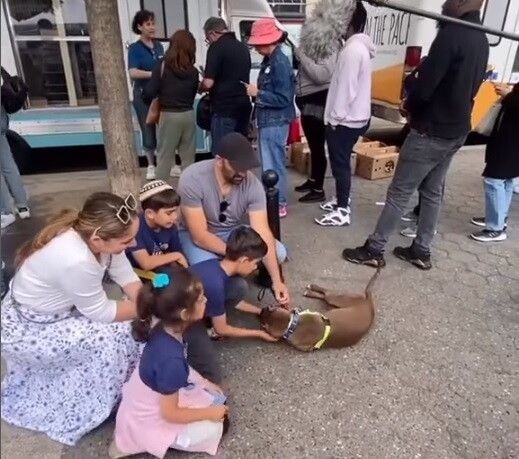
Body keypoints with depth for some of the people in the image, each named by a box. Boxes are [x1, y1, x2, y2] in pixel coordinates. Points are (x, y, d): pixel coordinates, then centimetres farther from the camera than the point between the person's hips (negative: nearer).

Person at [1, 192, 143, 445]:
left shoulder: (92, 231, -17)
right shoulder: (75, 260, -39)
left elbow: (128, 278, -6)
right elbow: (102, 313, -24)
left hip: (56, 311, 8)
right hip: (25, 330, -8)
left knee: (129, 316, 3)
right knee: (115, 335, -16)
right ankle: (93, 407, 6)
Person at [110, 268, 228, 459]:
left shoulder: (165, 328, -16)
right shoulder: (171, 359, -38)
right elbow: (170, 413, -24)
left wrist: (205, 383, 6)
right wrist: (209, 413, -12)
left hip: (150, 399, 8)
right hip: (149, 418, -7)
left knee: (215, 397, 12)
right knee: (212, 429, -3)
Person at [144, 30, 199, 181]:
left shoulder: (162, 67, -8)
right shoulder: (193, 71, 2)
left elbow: (149, 93, -12)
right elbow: (193, 94, 8)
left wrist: (152, 105, 8)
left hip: (168, 116, -3)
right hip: (188, 115, 3)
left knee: (164, 156, 4)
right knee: (188, 156, 11)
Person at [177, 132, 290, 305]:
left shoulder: (253, 184, -22)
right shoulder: (192, 179, -30)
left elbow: (262, 233, -24)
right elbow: (200, 236, -29)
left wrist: (277, 281, -32)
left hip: (233, 231, 4)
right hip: (194, 233, -3)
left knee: (279, 253, -15)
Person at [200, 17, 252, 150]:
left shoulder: (217, 47, -9)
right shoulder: (243, 47, 15)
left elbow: (208, 83, -16)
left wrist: (200, 87, 5)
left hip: (225, 108, -8)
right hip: (243, 106, 8)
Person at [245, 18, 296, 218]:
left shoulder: (280, 63, -18)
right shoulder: (269, 60, 10)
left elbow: (283, 99, -21)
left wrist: (258, 93, -17)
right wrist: (257, 91, 5)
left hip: (275, 123, -10)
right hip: (267, 121, 10)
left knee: (272, 165, -1)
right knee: (271, 163, 17)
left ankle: (279, 205, 11)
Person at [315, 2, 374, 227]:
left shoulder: (352, 49, -18)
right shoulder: (359, 47, 14)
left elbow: (346, 88, -22)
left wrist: (335, 117, -16)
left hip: (345, 119, -10)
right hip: (354, 117, 10)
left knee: (340, 164, -3)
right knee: (341, 162, 18)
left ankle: (342, 211, 4)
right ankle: (341, 200, 31)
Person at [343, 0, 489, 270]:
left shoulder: (452, 34, -18)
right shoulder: (481, 40, 11)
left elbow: (425, 85, -22)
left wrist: (409, 106, 0)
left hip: (431, 132, -9)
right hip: (457, 131, 9)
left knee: (399, 193, -2)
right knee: (432, 192, 15)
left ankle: (373, 251, 7)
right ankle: (421, 252, 24)